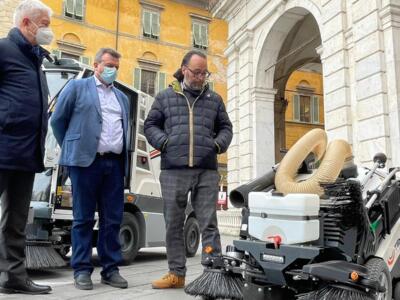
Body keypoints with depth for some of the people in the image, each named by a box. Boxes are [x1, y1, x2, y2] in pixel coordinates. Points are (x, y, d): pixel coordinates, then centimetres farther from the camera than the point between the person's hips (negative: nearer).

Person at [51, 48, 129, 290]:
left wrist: (122, 159, 12)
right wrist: (72, 149, 11)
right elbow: (58, 120, 9)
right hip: (86, 161, -4)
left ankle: (111, 269, 13)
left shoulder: (122, 97, 22)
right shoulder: (77, 87, 8)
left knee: (113, 219, 5)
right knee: (84, 218, 1)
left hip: (115, 163, 5)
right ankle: (82, 270, 10)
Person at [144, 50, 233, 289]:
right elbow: (150, 126, 12)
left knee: (209, 224, 0)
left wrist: (219, 144, -1)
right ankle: (177, 274, 18)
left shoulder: (215, 99, 16)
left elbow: (226, 128, 20)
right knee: (174, 225, 6)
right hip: (173, 171, 0)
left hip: (207, 172, 0)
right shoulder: (165, 97, 12)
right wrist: (164, 143, -5)